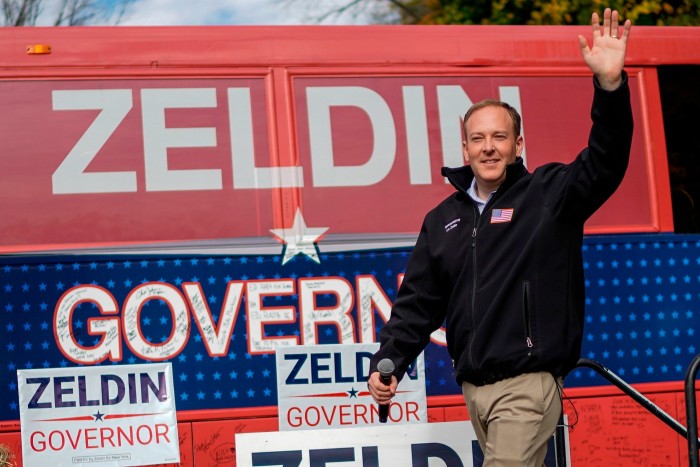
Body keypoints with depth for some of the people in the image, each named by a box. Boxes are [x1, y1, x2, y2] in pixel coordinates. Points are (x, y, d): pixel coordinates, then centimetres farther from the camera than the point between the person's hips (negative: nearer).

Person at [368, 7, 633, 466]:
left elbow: (604, 164, -19)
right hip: (473, 386, 6)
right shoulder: (443, 220, 13)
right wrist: (387, 364, 3)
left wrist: (610, 85, -34)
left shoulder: (548, 195, -2)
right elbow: (417, 303, 15)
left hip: (527, 385, -6)